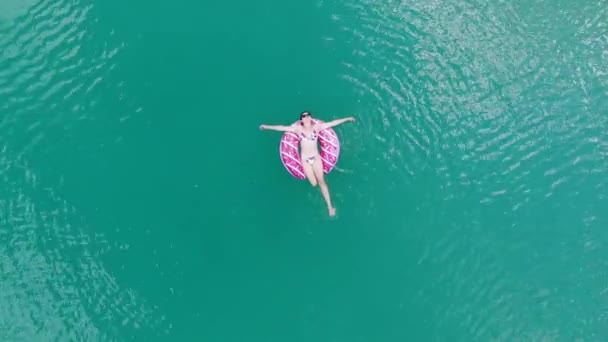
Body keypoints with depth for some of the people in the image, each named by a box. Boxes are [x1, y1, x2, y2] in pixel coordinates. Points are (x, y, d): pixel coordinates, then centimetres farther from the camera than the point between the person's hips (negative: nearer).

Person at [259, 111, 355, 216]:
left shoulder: (317, 127, 0)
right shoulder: (298, 128, -2)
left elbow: (332, 123, 2)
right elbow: (282, 128, -1)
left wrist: (347, 119, 3)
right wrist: (267, 126, 0)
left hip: (316, 157, 0)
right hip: (305, 159, 0)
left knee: (321, 181, -2)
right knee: (314, 183, -2)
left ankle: (330, 206, 4)